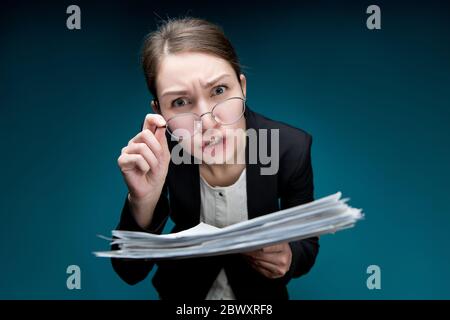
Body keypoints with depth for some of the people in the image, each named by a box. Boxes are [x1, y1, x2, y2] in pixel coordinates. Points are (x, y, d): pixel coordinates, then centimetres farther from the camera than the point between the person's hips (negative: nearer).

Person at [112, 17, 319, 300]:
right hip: (185, 287, 0)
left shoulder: (291, 148, -23)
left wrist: (289, 257, -31)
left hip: (258, 290, 0)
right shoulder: (158, 149, -22)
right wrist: (143, 202, -37)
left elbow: (308, 245, -9)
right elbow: (130, 272, -20)